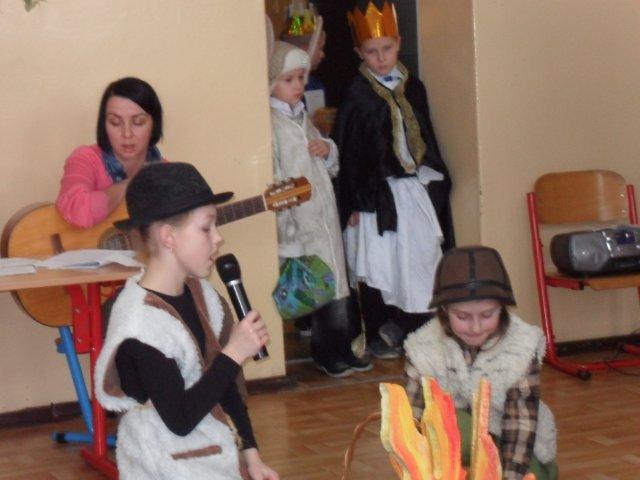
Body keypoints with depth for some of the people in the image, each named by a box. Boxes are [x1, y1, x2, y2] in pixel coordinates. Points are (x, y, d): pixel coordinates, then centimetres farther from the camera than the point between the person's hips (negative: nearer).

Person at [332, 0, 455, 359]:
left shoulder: (413, 87, 7)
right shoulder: (357, 96, -7)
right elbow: (346, 150, -8)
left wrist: (438, 181, 13)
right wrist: (352, 203, -10)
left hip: (417, 187, 5)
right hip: (378, 192, -4)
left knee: (422, 257, 5)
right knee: (379, 263, 1)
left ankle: (417, 330, 18)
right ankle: (381, 336, 14)